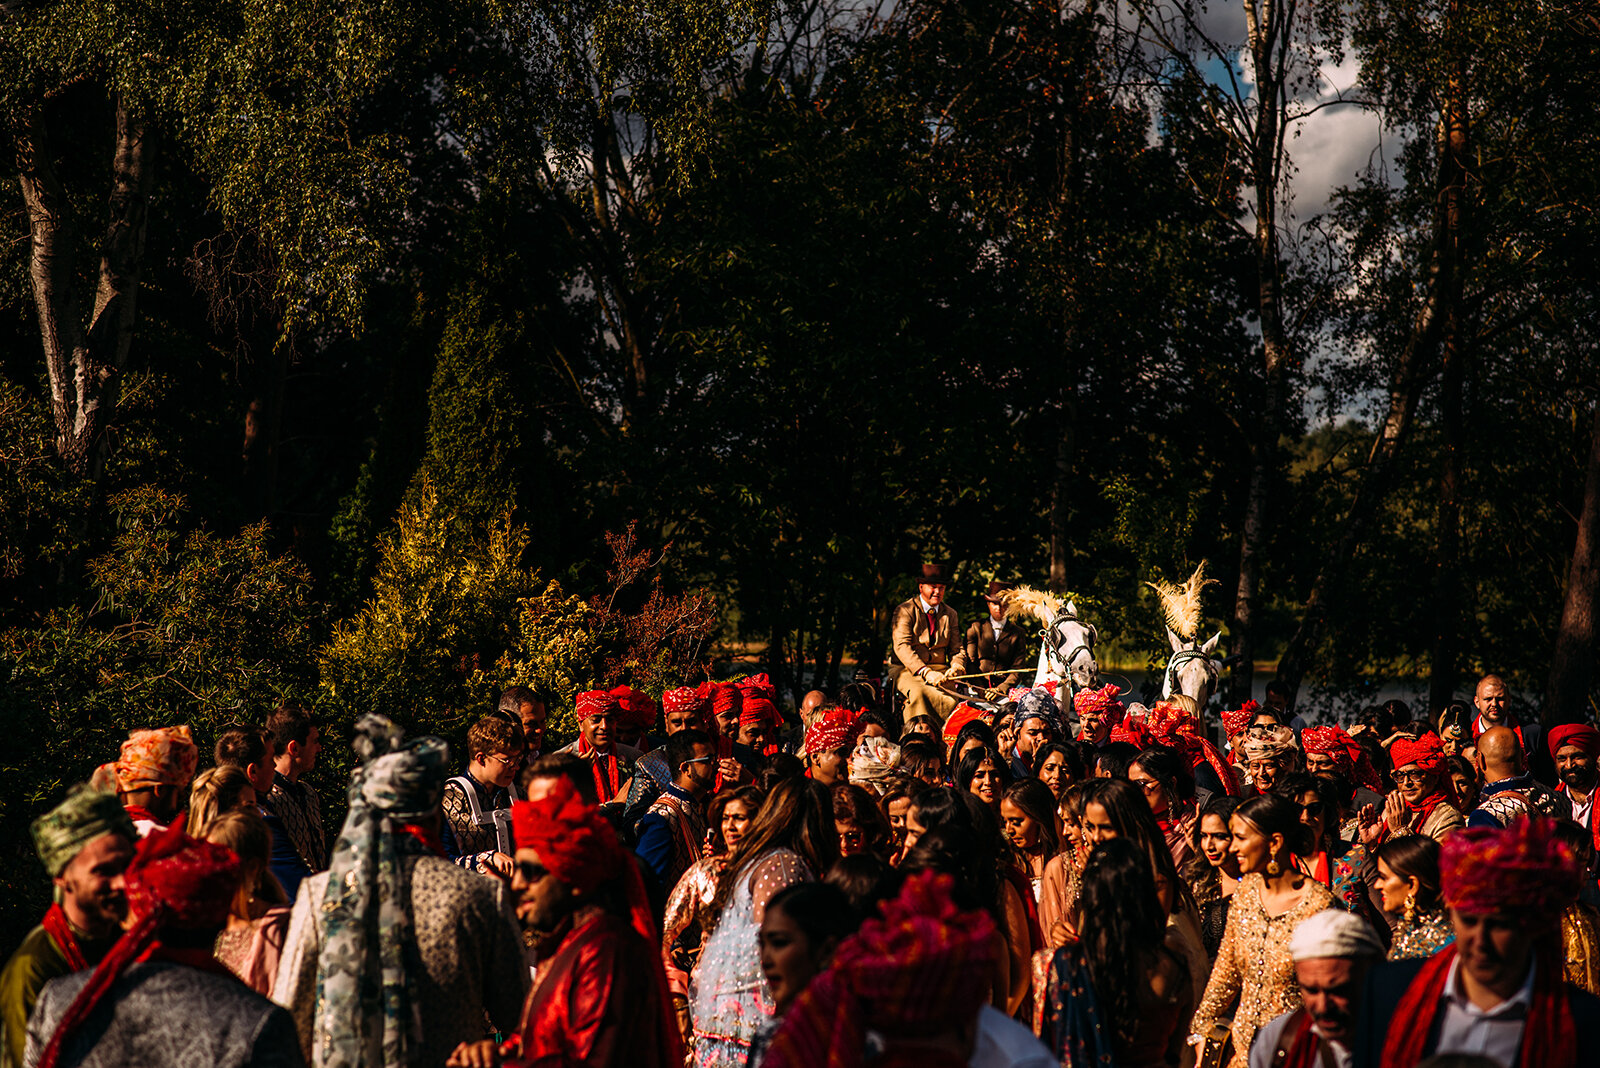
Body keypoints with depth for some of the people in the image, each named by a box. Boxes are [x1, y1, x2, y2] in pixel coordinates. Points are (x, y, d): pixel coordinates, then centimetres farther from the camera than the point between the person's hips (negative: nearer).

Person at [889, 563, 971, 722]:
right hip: (908, 670, -4)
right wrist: (925, 672, -26)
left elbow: (957, 649, 17)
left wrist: (956, 667, -10)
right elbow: (902, 646, -12)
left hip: (940, 669, 4)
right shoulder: (904, 611, 0)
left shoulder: (950, 614, 16)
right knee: (919, 693, -37)